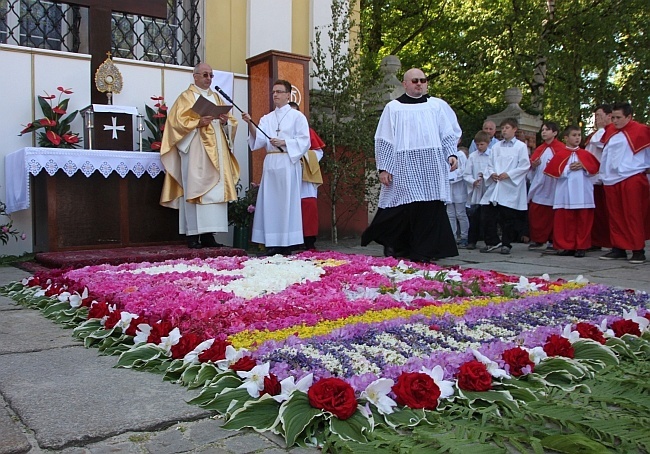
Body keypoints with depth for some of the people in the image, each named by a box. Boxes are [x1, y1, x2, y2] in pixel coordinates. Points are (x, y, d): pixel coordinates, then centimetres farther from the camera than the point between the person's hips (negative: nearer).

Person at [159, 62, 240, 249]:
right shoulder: (186, 97, 6)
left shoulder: (217, 98, 21)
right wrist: (198, 123, -19)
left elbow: (231, 122, 17)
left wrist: (225, 121, -5)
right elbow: (177, 122, -6)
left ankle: (208, 234, 3)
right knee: (194, 189, -10)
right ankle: (193, 235, -9)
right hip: (195, 151, -5)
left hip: (216, 151, 6)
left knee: (216, 190, 0)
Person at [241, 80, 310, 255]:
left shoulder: (297, 116, 5)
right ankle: (273, 244, 4)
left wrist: (283, 142, -13)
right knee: (270, 203, 1)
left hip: (288, 163, -5)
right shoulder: (267, 118, 17)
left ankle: (288, 243, -3)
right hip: (270, 163, 5)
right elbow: (259, 140, 3)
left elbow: (304, 141, -3)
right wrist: (250, 124, -13)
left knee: (287, 202, -6)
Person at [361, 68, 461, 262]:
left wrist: (451, 154, -3)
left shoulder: (438, 105, 12)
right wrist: (383, 168, -2)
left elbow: (450, 134, 14)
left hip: (432, 168, 2)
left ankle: (425, 253, 5)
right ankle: (393, 246, 12)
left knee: (430, 208, -2)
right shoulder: (393, 108, 7)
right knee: (404, 209, -7)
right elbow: (383, 140, 5)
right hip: (404, 169, -2)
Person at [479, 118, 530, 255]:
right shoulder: (496, 147, 14)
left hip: (510, 188, -4)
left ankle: (506, 244, 13)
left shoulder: (521, 146, 1)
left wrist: (508, 174, -13)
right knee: (489, 215, -1)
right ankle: (492, 242, 9)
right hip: (494, 186, 4)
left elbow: (525, 166, -4)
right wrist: (492, 173, -5)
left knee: (508, 218, 2)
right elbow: (490, 164, 15)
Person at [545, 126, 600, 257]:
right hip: (566, 194, -2)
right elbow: (554, 172, -5)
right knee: (566, 220, 1)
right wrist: (569, 169, -12)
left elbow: (594, 167, 7)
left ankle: (581, 247, 10)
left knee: (583, 221, 3)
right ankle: (567, 246, 9)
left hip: (583, 194, 2)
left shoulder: (585, 154, 11)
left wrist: (583, 166, -9)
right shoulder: (560, 154, 2)